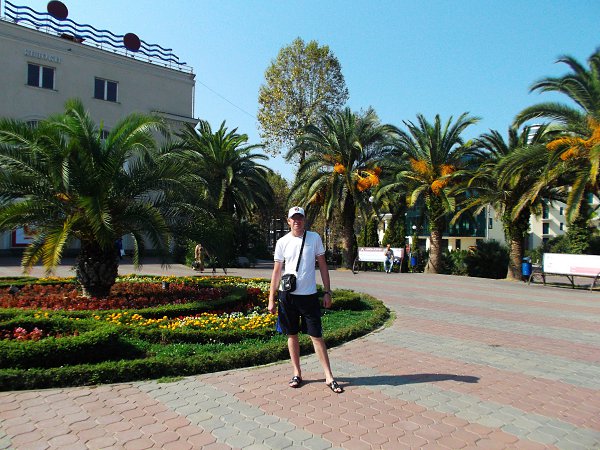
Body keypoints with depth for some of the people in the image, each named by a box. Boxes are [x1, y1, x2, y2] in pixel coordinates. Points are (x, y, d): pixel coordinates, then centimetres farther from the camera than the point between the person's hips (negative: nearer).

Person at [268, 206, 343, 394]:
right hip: (287, 295, 1)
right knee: (292, 335, 10)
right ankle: (297, 373, 24)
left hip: (309, 295, -1)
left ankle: (329, 377, 11)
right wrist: (271, 299, 3)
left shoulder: (314, 238, 1)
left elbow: (322, 265, 5)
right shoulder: (282, 242, 1)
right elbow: (277, 271, 5)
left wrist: (327, 292, 1)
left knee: (316, 336, 1)